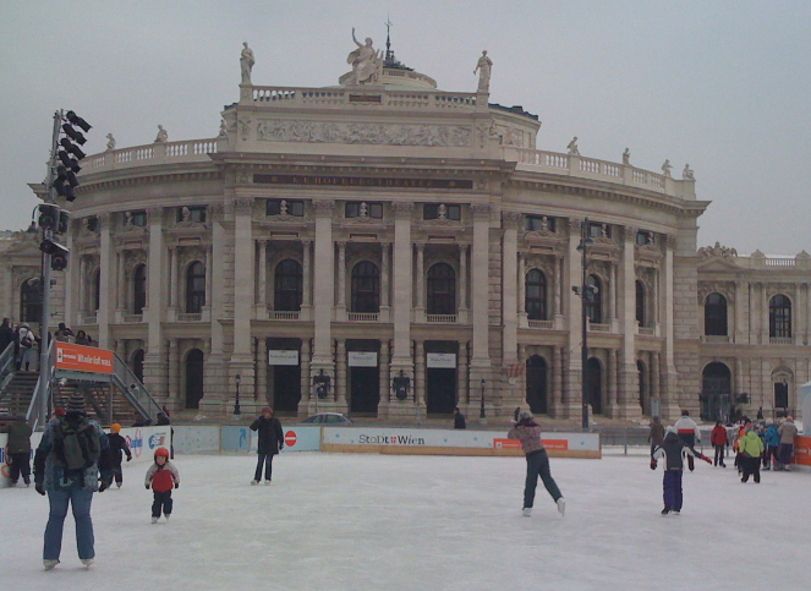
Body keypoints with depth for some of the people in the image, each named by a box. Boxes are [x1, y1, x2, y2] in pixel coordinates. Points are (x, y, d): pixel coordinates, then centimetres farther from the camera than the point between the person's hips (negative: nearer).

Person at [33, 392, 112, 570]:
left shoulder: (53, 427, -5)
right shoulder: (93, 428, -4)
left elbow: (41, 454, -1)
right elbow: (105, 453, 2)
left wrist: (38, 479, 9)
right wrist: (106, 477, 13)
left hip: (57, 482, 0)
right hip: (85, 482, 0)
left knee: (56, 517, 12)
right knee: (83, 516, 11)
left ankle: (50, 557, 13)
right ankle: (86, 555, 12)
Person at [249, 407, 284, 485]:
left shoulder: (275, 421, -4)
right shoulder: (260, 420, 3)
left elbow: (280, 433, -1)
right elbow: (253, 428, -7)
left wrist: (281, 442, -3)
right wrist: (256, 421, -22)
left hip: (271, 446, -3)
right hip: (262, 445, 3)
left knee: (268, 462, 0)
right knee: (260, 462, 4)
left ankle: (268, 479, 7)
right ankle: (256, 479, 7)